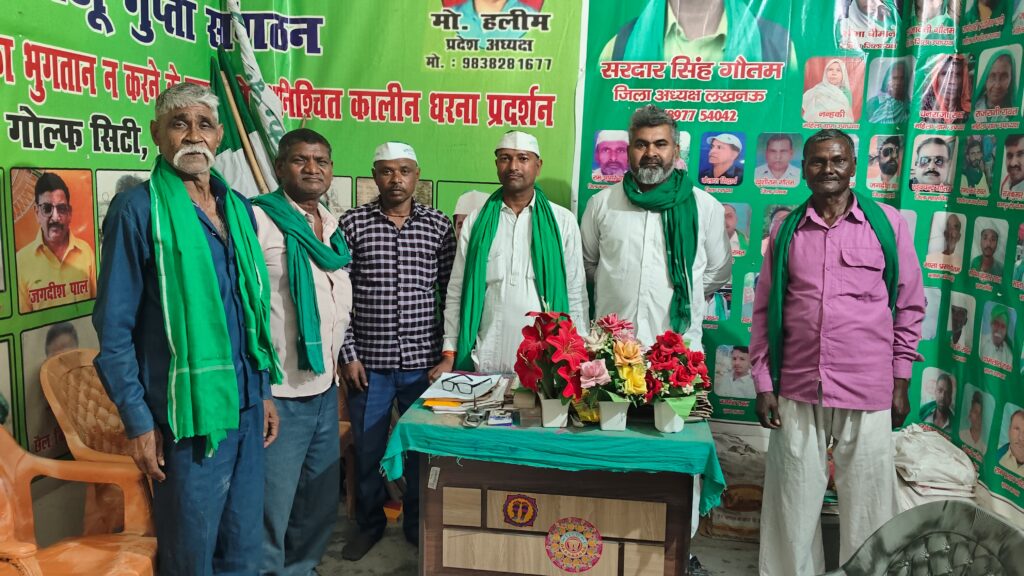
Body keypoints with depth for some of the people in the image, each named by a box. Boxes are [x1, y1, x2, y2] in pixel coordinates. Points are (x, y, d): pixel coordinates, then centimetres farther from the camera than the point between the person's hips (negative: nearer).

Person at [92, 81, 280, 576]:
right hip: (190, 413, -6)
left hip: (248, 407, 6)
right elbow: (114, 327, -9)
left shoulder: (238, 207, 9)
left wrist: (265, 391, 14)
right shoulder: (138, 209, -9)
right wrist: (138, 421, -11)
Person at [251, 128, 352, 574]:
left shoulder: (334, 227, 12)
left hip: (325, 388, 7)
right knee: (271, 507, 3)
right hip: (278, 394, -7)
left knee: (321, 502, 18)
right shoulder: (257, 218, -11)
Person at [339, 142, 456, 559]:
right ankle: (369, 524, 33)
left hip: (423, 361, 1)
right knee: (367, 450, 12)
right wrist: (349, 354, -5)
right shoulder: (352, 223, -1)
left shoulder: (439, 225, 2)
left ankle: (418, 524, 32)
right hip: (368, 361, 0)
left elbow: (451, 292, 4)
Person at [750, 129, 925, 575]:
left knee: (866, 503, 8)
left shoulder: (888, 223, 2)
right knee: (793, 502, 11)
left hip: (868, 390, -1)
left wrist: (901, 382, 3)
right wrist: (763, 384, 2)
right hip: (797, 389, 2)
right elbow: (765, 311, 6)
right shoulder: (786, 230, 5)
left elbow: (910, 306, 6)